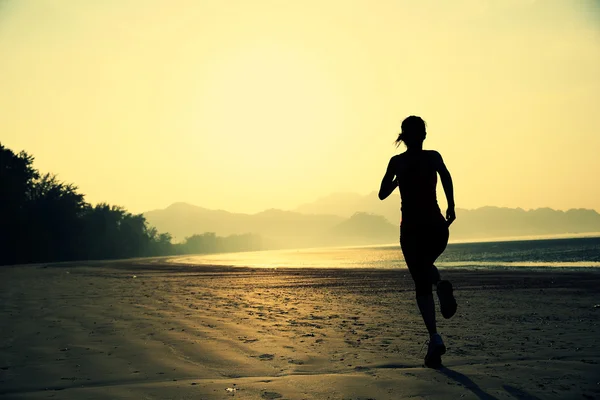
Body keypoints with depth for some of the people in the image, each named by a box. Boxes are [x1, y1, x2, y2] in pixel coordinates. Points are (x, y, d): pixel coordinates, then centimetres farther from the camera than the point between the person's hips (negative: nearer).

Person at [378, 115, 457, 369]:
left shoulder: (397, 161, 3)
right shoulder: (433, 156, 4)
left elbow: (382, 194, 7)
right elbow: (445, 176, -13)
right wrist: (451, 206, -11)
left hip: (411, 228, -1)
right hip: (436, 226, 1)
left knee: (422, 285, 4)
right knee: (426, 265, 31)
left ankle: (434, 337, -12)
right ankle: (441, 285, -4)